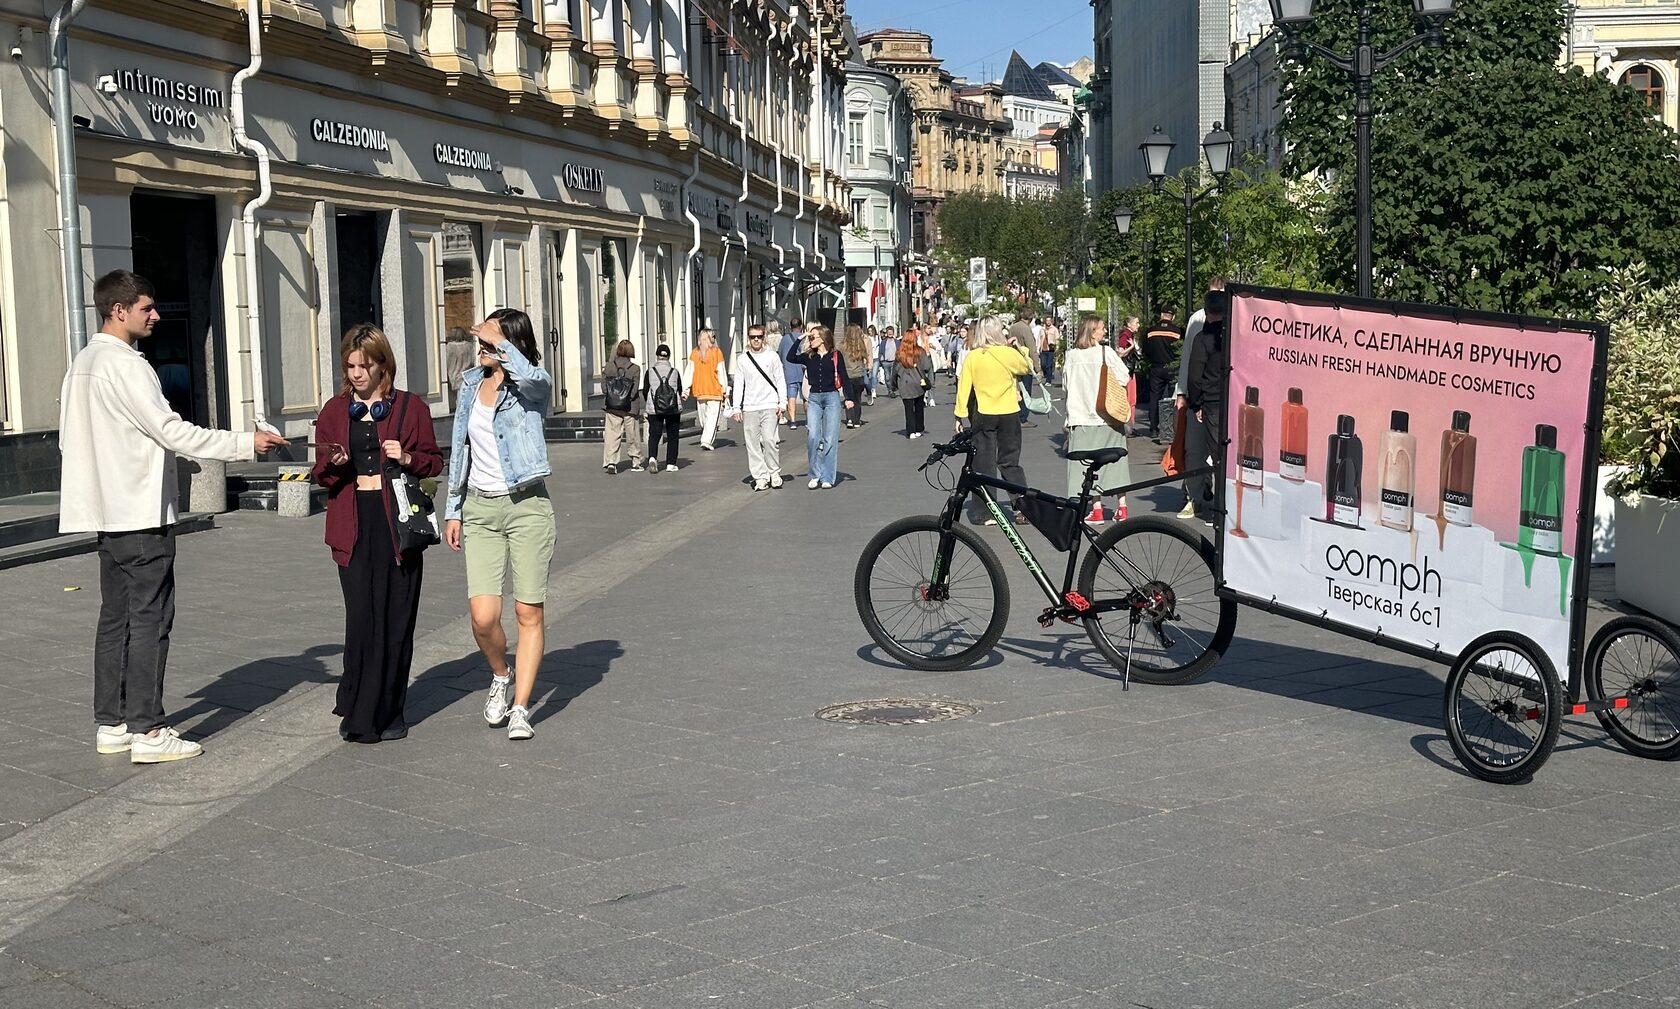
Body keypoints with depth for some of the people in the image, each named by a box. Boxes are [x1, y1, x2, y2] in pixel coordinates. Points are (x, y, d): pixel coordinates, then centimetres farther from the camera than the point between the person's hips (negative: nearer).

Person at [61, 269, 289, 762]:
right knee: (149, 618, -6)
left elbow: (67, 438, 19)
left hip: (109, 514, 10)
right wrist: (247, 442, -15)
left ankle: (111, 724, 17)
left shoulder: (82, 364, 14)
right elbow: (173, 432, -19)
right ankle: (148, 731, -4)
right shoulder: (125, 366, -15)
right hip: (142, 514, -10)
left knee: (116, 618, 12)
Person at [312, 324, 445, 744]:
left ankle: (387, 713, 12)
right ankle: (360, 714, 2)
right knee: (362, 617, -7)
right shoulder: (334, 411, 12)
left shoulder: (410, 407, 6)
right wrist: (333, 464, -8)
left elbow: (435, 462, 9)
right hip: (354, 524, 1)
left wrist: (407, 458, -11)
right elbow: (321, 475, 14)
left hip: (397, 521, -1)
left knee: (396, 618, 0)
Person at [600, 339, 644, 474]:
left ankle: (610, 462, -12)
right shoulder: (635, 368, -6)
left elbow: (604, 384, -3)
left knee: (612, 434, 0)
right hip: (630, 407, -1)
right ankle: (635, 462, 19)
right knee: (633, 435, 11)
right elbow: (635, 388, -10)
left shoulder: (609, 366, 0)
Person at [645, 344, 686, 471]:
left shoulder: (650, 372, -4)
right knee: (672, 437, 9)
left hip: (654, 410, 0)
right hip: (674, 409, 0)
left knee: (654, 435, 4)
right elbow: (680, 391, 5)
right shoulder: (675, 372, -2)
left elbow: (644, 392, 0)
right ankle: (670, 464, 8)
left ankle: (652, 457, -20)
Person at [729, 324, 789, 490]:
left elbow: (780, 380, 7)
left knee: (769, 440, -11)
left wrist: (782, 402, -1)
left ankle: (774, 473, 4)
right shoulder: (742, 360, 9)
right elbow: (738, 384, 9)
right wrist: (736, 407, 3)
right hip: (749, 408, 2)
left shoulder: (772, 357, 6)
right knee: (752, 444, -1)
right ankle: (760, 476, 4)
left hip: (769, 406, -2)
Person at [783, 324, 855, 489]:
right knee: (812, 436, -10)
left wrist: (848, 398, -9)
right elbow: (790, 358, -5)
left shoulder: (836, 356, 1)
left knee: (830, 439, -1)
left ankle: (827, 477, 5)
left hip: (832, 397, -2)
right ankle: (815, 475, 0)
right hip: (814, 399, 2)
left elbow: (844, 378, 1)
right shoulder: (809, 356, 9)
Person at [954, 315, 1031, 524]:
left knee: (984, 464, 6)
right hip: (1009, 414, 0)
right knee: (1010, 463, 10)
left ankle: (985, 514, 5)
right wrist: (1019, 350, 27)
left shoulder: (972, 357, -6)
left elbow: (964, 387, -5)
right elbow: (1027, 368, 13)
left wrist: (960, 415, 1)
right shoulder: (1009, 354, -7)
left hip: (982, 415, 0)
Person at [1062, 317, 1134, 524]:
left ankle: (1097, 508, 1)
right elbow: (1124, 378, -9)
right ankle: (1121, 506, 11)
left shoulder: (1071, 355, 0)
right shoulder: (1106, 352, -7)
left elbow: (1066, 384, 8)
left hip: (1081, 417, 1)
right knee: (1115, 459, 10)